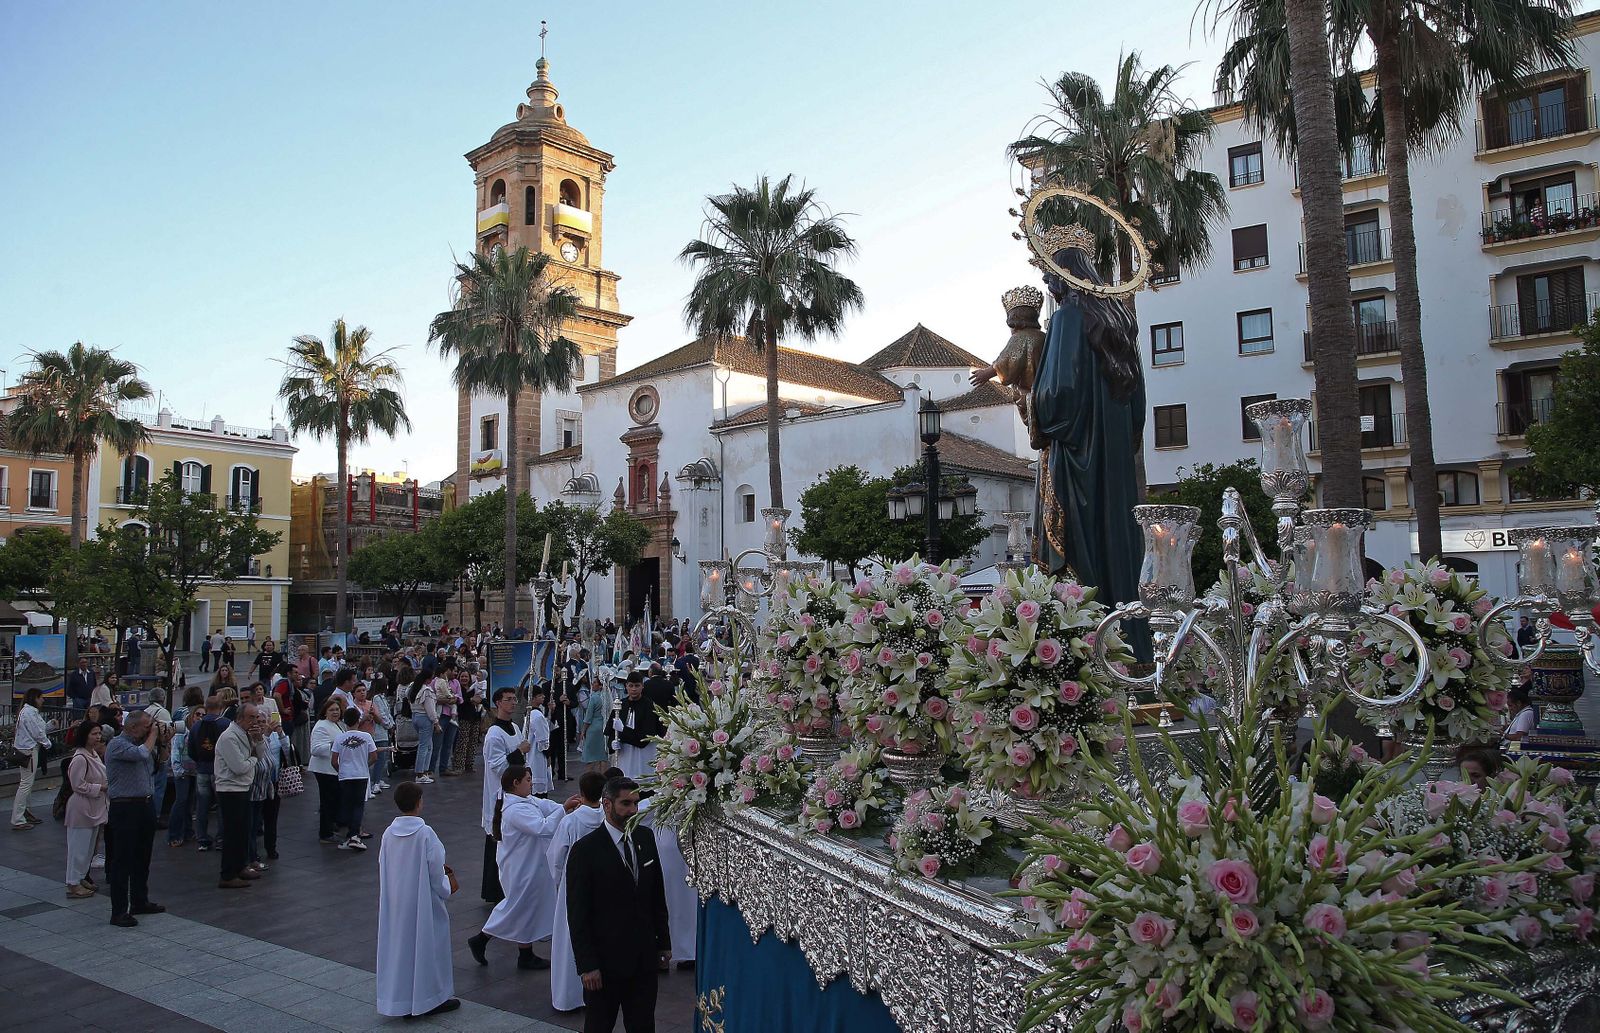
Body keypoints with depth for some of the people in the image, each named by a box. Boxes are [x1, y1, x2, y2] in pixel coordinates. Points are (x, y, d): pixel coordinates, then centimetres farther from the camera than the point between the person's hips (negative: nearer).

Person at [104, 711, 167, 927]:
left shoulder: (139, 743, 14)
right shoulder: (117, 744, -11)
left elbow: (159, 762, 23)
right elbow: (142, 754, -27)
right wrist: (153, 736, -11)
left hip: (143, 806, 9)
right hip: (124, 808, -9)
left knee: (142, 858, 16)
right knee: (122, 860, -4)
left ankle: (140, 902, 28)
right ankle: (119, 912, 0)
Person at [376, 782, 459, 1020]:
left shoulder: (389, 833, -4)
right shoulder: (425, 833, -19)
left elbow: (384, 866, 7)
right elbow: (436, 871, -14)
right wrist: (445, 890, 7)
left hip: (395, 903, 5)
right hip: (423, 902, -5)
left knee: (399, 944, 15)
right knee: (426, 945, 9)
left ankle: (399, 999, 22)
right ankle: (429, 998, 19)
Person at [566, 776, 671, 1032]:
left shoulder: (645, 837, 2)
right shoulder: (585, 850, -15)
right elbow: (577, 913, -12)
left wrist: (664, 942, 10)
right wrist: (587, 965, -13)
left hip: (645, 957, 4)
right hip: (605, 960, -4)